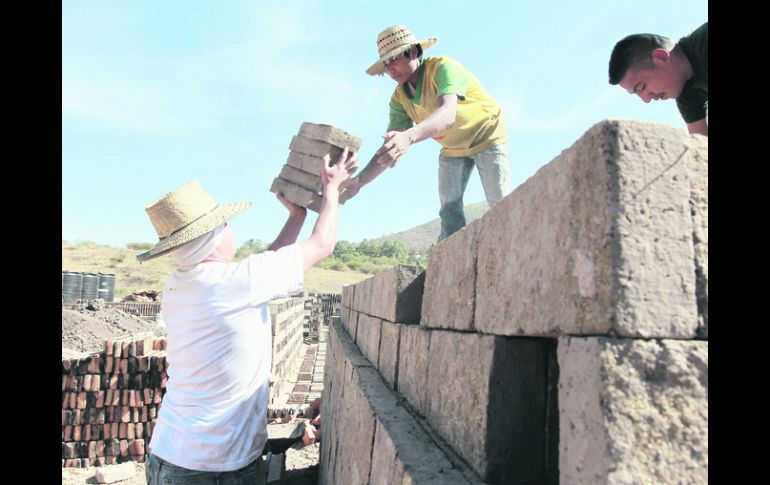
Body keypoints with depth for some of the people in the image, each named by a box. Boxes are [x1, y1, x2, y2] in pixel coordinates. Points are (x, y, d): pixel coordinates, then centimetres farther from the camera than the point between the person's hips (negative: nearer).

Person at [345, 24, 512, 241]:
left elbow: (448, 113, -49)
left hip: (485, 136, -5)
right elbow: (390, 148, -14)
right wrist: (358, 181, -28)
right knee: (449, 210, -5)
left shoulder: (442, 67, -30)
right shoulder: (400, 97, -11)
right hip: (452, 148, 5)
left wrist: (409, 136, -68)